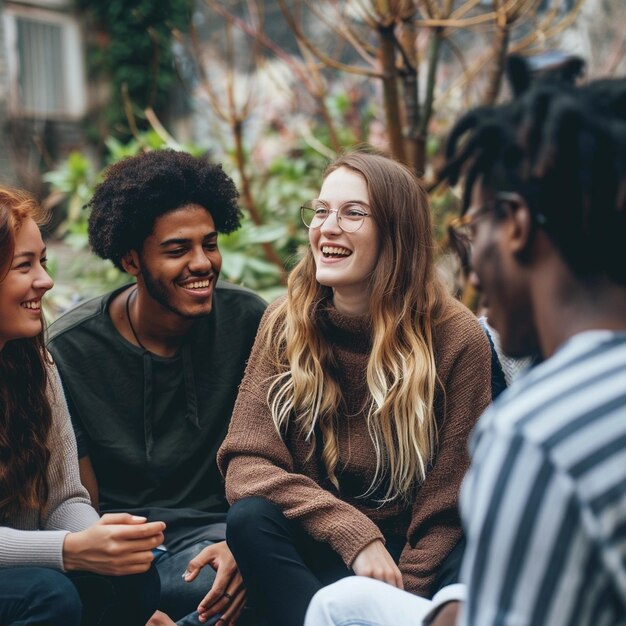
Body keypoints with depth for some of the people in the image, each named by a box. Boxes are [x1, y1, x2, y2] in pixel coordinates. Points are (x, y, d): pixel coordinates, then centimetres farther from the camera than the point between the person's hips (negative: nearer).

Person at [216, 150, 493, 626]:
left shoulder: (456, 337, -9)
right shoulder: (286, 325, -2)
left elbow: (447, 510, -7)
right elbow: (246, 464, -11)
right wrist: (353, 532, -24)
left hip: (415, 561, -2)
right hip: (320, 551, 3)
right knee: (251, 516, -28)